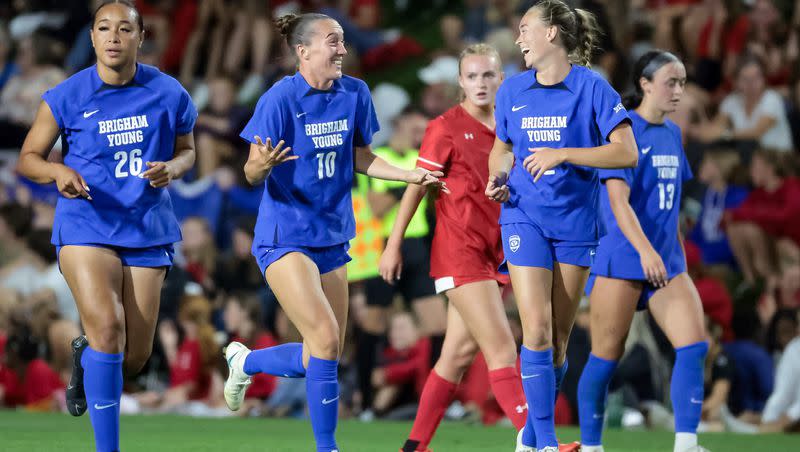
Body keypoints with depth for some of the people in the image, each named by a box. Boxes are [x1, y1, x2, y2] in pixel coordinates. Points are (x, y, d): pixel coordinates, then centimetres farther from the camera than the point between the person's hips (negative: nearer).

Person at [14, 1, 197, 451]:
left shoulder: (169, 94, -2)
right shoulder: (66, 97, -5)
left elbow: (186, 149, 13)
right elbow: (28, 157, 4)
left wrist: (173, 168, -10)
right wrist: (57, 171, -18)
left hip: (147, 231, 3)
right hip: (86, 225, -2)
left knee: (135, 356, 3)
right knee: (107, 327, -23)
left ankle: (86, 358, 42)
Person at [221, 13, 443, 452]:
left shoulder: (354, 94, 1)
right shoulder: (281, 98, -15)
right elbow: (252, 174, -14)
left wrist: (409, 175, 1)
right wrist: (260, 165, -37)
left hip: (332, 239, 7)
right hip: (285, 238, -6)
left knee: (324, 357, 9)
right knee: (325, 338, -18)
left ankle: (245, 360, 37)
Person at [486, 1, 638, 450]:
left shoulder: (591, 86, -7)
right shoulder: (513, 90, 5)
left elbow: (627, 152, -13)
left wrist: (563, 154, -21)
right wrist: (498, 179, 0)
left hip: (576, 223, -1)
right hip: (525, 218, 1)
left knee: (560, 341, 6)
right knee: (537, 331, -14)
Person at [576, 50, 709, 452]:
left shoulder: (672, 134, 12)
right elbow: (618, 200, -20)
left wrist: (679, 254, 20)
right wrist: (645, 250, -32)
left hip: (666, 261, 7)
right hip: (621, 260, -7)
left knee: (694, 344, -9)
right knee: (606, 357, -1)